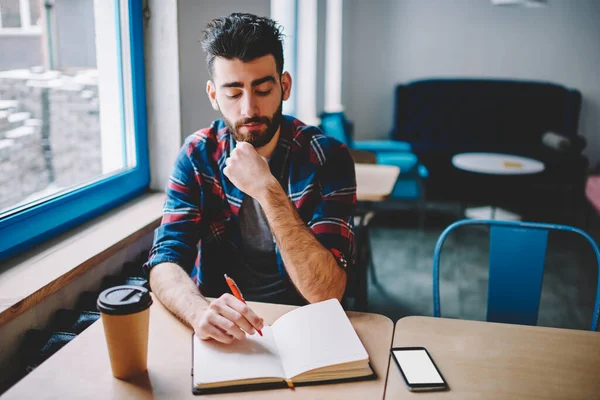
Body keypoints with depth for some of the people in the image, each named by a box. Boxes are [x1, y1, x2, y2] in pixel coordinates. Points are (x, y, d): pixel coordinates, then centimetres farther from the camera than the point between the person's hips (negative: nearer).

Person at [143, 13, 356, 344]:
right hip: (218, 322, 3)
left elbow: (327, 293, -20)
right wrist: (200, 312, -32)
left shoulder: (327, 158, -14)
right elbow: (165, 262, -11)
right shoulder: (197, 155, -5)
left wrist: (268, 191, -29)